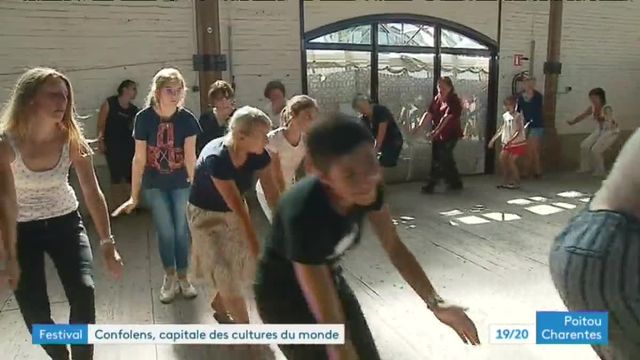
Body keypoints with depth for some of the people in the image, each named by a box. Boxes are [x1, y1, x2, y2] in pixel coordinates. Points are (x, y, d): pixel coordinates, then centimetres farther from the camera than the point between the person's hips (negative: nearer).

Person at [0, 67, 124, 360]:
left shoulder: (72, 141, -16)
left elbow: (93, 194, -15)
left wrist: (107, 243, -18)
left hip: (65, 223, 2)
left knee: (83, 293, -11)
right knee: (34, 311, -1)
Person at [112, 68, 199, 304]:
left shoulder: (187, 119, -15)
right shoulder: (144, 118, -15)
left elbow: (190, 156, -16)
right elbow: (139, 158, -11)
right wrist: (134, 196, -10)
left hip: (181, 183, 1)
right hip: (154, 185, 0)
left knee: (182, 230, 7)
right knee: (165, 231, 4)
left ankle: (183, 277, 25)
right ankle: (170, 278, 26)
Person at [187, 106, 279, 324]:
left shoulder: (259, 155, -18)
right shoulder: (216, 158, -35)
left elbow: (272, 194, -18)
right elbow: (236, 204, -36)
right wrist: (256, 247, -34)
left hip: (234, 213, 6)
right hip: (206, 215, -5)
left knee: (244, 267, 9)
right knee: (226, 273, -7)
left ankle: (219, 305, 36)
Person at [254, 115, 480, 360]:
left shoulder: (367, 188, -21)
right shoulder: (303, 213, -39)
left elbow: (394, 247, -7)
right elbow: (329, 319, -37)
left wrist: (435, 304, -14)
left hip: (328, 279, 6)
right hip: (284, 298, -5)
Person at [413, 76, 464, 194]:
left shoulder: (454, 101, -16)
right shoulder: (437, 99, 6)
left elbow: (447, 118, -27)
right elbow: (429, 114, -3)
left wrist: (435, 131, -38)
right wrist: (419, 126, -18)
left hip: (450, 135, -7)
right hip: (438, 135, 7)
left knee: (439, 160, -6)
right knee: (447, 160, 14)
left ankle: (431, 185, 1)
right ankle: (456, 183, 28)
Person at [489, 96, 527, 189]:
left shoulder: (518, 116, -14)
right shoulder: (505, 116, 5)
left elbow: (519, 131, -21)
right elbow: (501, 129, 12)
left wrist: (510, 140, -32)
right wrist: (493, 140, 10)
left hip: (517, 143, -6)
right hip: (507, 143, 6)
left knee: (511, 161, -10)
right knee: (502, 159, 0)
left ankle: (516, 182, 4)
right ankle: (506, 181, 11)